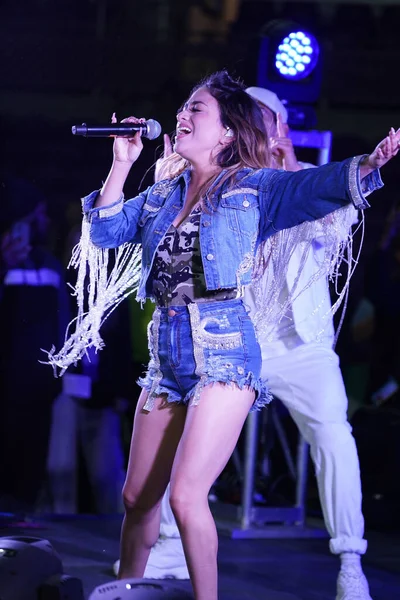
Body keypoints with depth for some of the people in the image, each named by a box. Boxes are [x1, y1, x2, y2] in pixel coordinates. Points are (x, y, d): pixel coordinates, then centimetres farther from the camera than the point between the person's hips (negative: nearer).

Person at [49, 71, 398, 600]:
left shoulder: (254, 186, 0)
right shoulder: (164, 195, 16)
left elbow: (321, 185, -14)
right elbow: (104, 231, 10)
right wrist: (122, 163, 4)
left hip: (224, 351, -6)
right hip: (166, 353, 6)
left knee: (186, 494, -16)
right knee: (138, 496, 12)